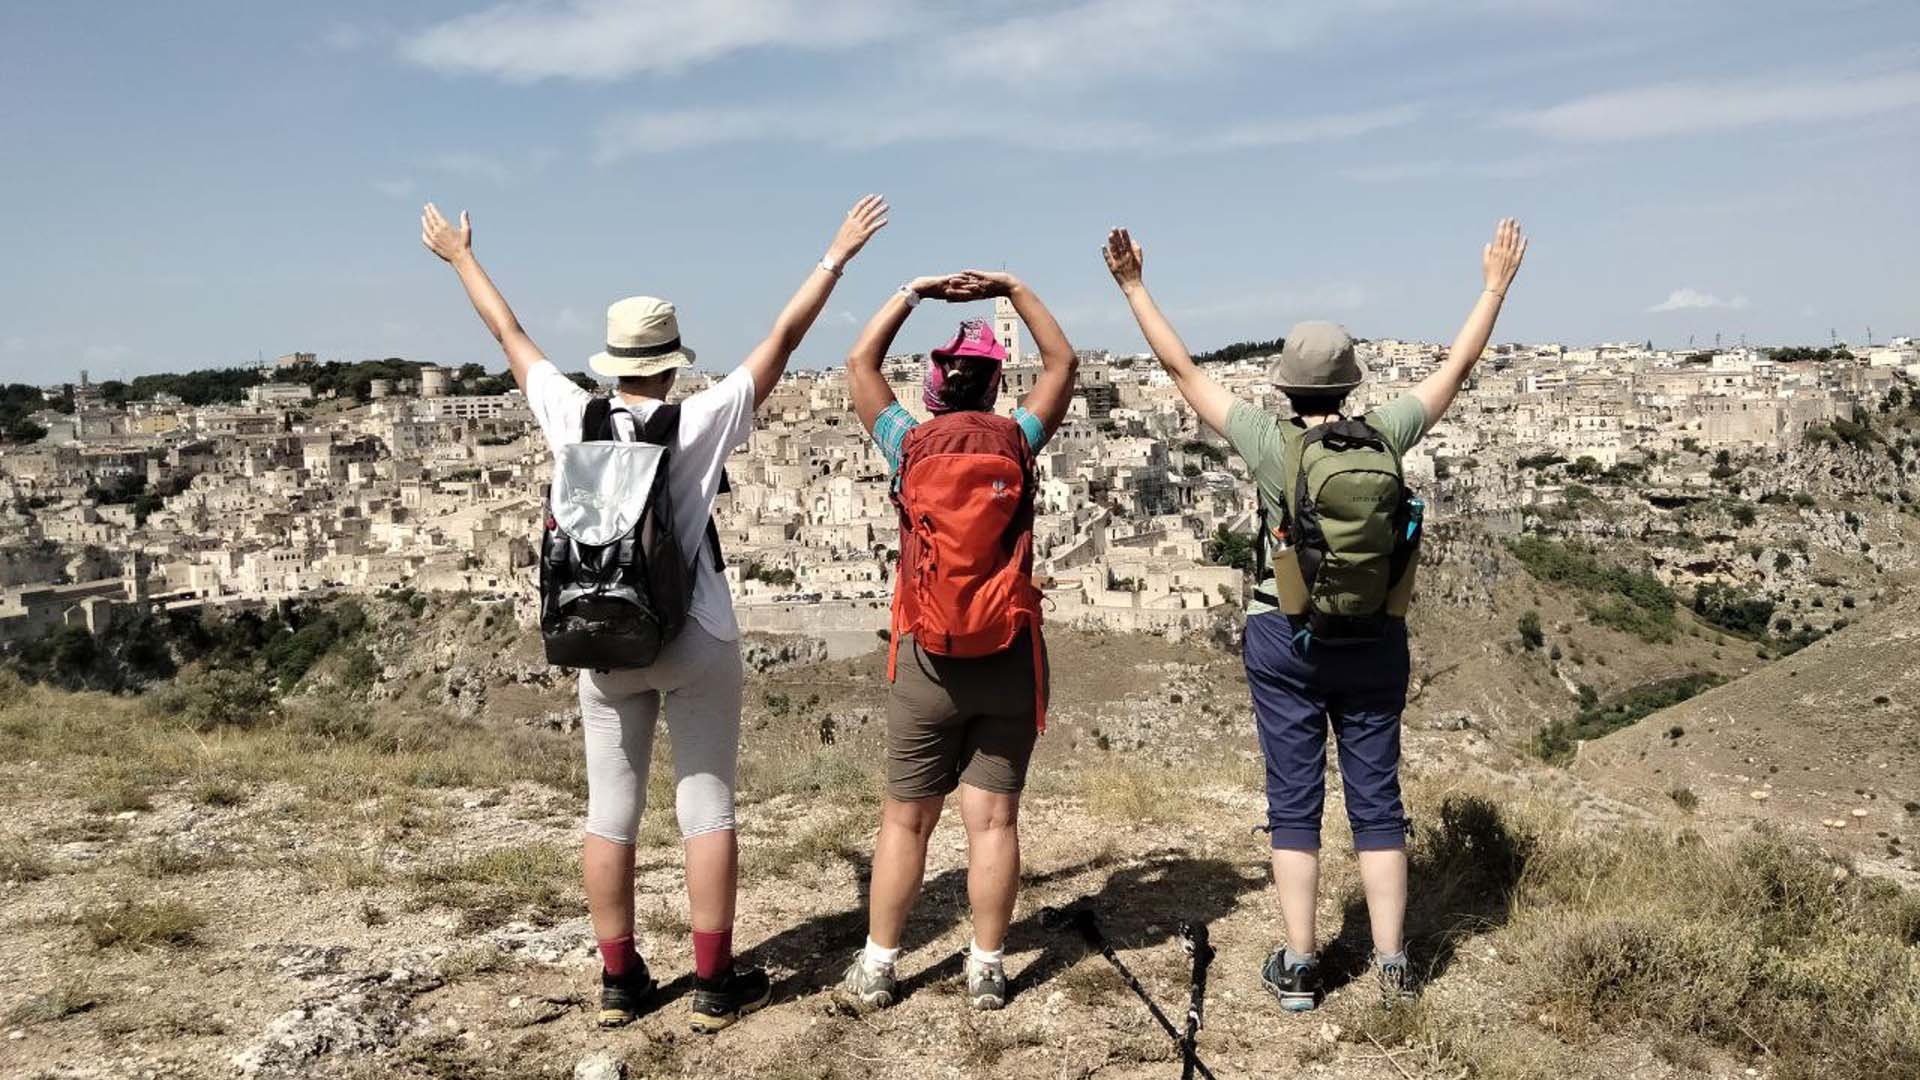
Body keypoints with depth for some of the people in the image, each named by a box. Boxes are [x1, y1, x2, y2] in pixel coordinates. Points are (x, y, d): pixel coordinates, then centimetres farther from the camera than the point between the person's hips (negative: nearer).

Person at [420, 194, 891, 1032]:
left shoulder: (571, 417, -2)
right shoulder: (701, 421, -10)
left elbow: (508, 334, 11)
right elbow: (783, 338, -5)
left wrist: (460, 257, 26)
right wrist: (837, 255, 2)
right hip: (696, 641, -3)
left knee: (610, 814, 10)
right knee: (706, 809, 4)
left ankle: (619, 980, 19)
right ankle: (715, 984, 10)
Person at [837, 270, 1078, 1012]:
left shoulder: (908, 445, -1)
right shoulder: (1018, 442, -2)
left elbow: (859, 364, 14)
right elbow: (1062, 363, 14)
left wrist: (912, 293, 17)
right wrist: (1013, 290, 14)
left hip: (928, 659, 0)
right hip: (1010, 655, 0)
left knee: (905, 819, 9)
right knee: (993, 819, 5)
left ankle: (876, 966, 15)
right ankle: (987, 970, 11)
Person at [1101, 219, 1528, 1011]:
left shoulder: (1273, 443, -12)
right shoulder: (1385, 436, -6)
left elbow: (1182, 370, -6)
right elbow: (1456, 367, 9)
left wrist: (1133, 287, 1)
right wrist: (1495, 286, 21)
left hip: (1287, 643, -2)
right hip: (1375, 642, 2)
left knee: (1294, 802, 5)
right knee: (1377, 801, 10)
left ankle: (1297, 966, 10)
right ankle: (1392, 964, 14)